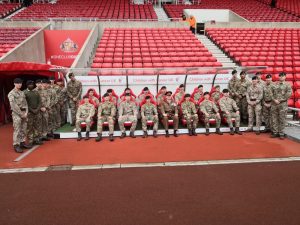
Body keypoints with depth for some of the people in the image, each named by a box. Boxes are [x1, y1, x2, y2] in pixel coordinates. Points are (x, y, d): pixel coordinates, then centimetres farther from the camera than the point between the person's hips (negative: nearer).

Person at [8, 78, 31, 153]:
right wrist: (21, 114, -14)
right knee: (17, 130, -7)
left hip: (24, 112, 6)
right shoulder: (11, 93, -5)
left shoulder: (22, 92, 15)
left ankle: (22, 143, 18)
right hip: (16, 113, -6)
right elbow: (13, 105, -13)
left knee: (23, 129, 9)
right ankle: (16, 145, -4)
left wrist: (26, 112, -3)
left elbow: (25, 103, 11)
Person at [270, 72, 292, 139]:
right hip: (274, 104, 3)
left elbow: (289, 94, -8)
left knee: (282, 119, 0)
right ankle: (275, 132, 15)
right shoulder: (274, 85, 11)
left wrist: (280, 100, -12)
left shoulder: (287, 85, 1)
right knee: (274, 118, 6)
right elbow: (271, 93, 6)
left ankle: (281, 133, 8)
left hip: (283, 104, -3)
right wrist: (274, 100, -9)